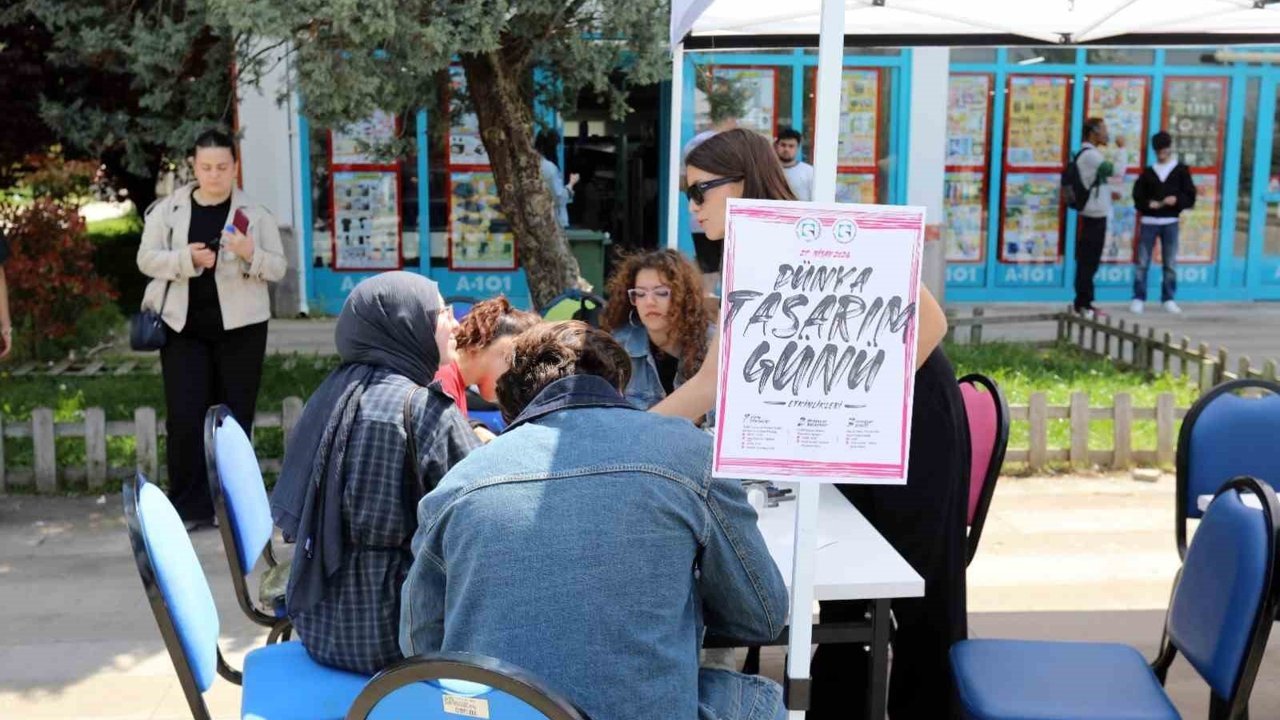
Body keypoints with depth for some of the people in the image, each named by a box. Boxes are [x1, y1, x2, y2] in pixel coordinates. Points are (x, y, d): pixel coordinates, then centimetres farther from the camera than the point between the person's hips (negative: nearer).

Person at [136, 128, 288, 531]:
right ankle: (189, 508, 5)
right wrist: (186, 258, -17)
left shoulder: (255, 214, 3)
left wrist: (251, 254, -20)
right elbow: (147, 259, 1)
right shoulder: (168, 210, 5)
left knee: (235, 418, 5)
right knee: (184, 419, -4)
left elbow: (279, 268, 2)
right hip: (183, 327, 1)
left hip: (239, 327, 0)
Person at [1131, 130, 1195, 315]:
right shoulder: (1147, 172, 8)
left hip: (1170, 223, 0)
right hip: (1149, 222, 0)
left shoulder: (1181, 171, 6)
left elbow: (1190, 198, 2)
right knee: (1142, 262, -1)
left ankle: (1168, 299, 12)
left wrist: (1177, 200, -17)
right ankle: (1138, 298, 4)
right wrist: (1148, 204, -15)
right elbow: (1137, 197, 5)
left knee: (1170, 263, 3)